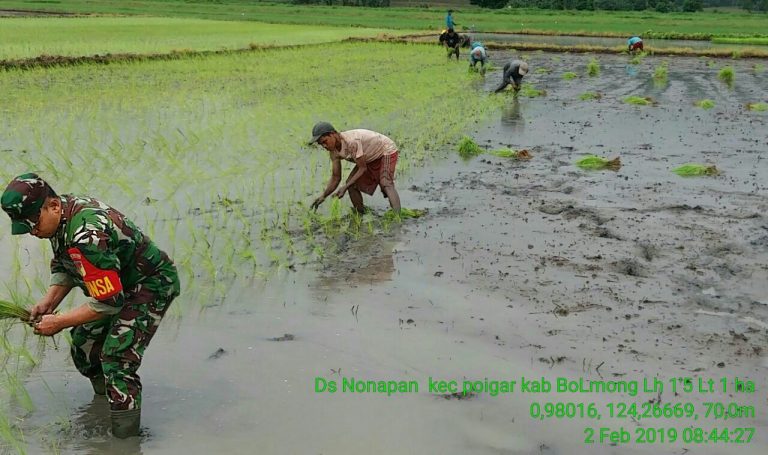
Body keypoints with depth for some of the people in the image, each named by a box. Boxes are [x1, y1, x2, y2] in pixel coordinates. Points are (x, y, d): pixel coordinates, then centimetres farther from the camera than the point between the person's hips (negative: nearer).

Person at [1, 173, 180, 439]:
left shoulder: (85, 237, -36)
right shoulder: (62, 214, -6)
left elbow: (109, 302, -32)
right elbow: (64, 266, 10)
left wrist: (59, 322, -22)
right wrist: (48, 303, -5)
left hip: (153, 285, -10)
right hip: (120, 284, 10)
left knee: (116, 358, -18)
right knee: (83, 346, 16)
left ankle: (125, 438, -9)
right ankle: (104, 397, 38)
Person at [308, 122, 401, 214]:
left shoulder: (352, 141, -37)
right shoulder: (333, 151, -11)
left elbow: (362, 168, -29)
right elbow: (335, 178, -4)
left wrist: (345, 187, -32)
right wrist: (323, 196, -16)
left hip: (387, 151, -8)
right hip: (371, 158, 8)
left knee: (386, 184, -28)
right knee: (352, 184, -4)